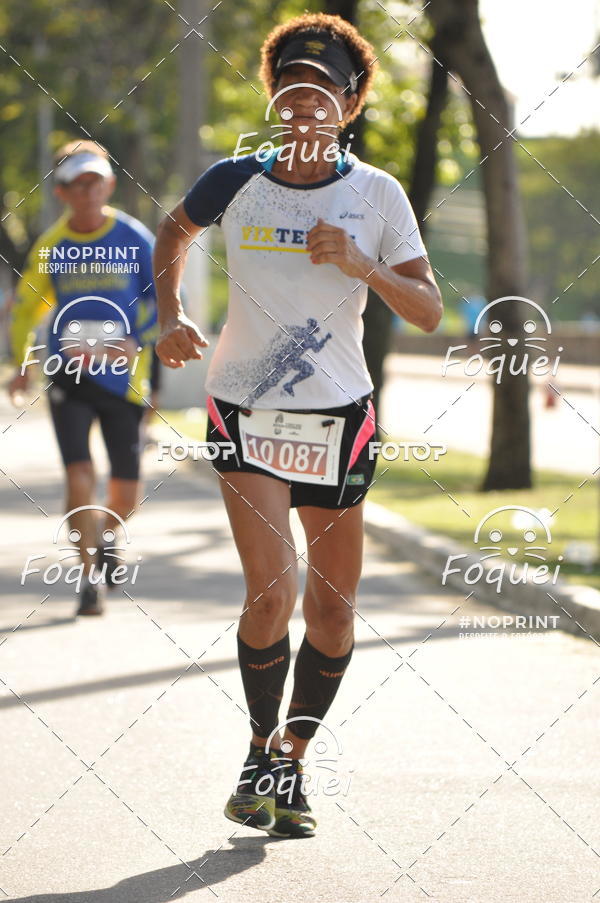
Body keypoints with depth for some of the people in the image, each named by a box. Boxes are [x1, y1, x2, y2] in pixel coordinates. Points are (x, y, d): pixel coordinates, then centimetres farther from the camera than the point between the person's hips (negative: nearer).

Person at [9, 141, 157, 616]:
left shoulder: (134, 239, -3)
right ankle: (92, 576, -5)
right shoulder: (50, 247, 2)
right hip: (68, 376, 0)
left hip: (123, 378, 0)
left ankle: (106, 537, 40)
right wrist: (24, 362, 2)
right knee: (80, 474, -16)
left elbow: (163, 301, -1)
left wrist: (133, 345, -17)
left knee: (126, 491, 6)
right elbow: (25, 308, 16)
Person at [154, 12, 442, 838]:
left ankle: (294, 765, 25)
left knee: (333, 610, 5)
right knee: (272, 590, -15)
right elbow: (174, 231, 19)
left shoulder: (377, 194, -3)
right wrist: (170, 317, 6)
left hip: (338, 414, 1)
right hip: (244, 410, -1)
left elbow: (429, 312, -5)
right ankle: (261, 754, 7)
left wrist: (359, 264, -20)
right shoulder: (235, 181, -2)